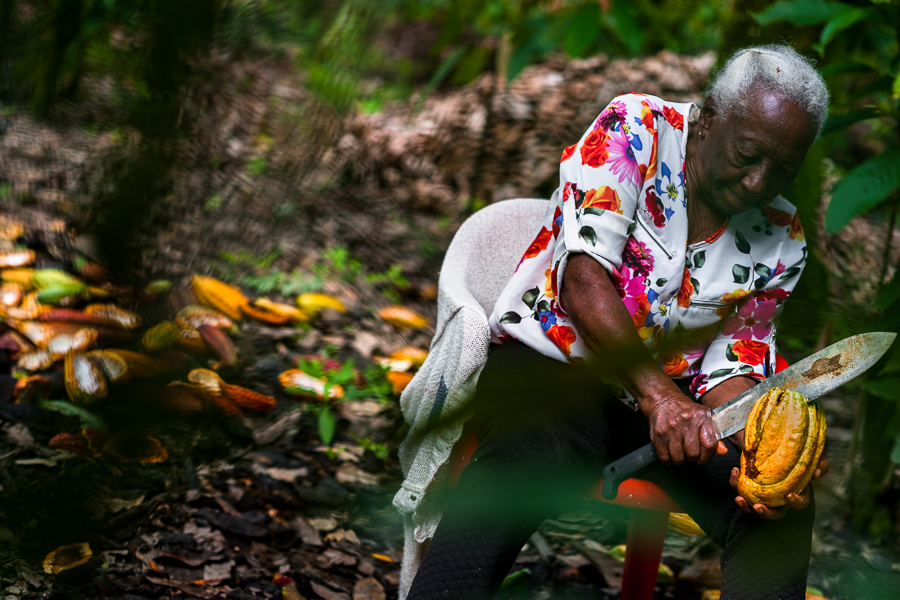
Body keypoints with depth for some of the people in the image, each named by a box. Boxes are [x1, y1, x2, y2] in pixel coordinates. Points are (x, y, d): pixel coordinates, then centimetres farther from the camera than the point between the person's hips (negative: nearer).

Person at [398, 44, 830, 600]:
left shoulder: (781, 242, 5)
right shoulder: (635, 128, -9)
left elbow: (730, 368, 3)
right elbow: (583, 280, -19)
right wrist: (656, 392, -30)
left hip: (673, 395, 5)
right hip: (553, 364, -5)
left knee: (782, 507, -21)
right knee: (532, 454, -39)